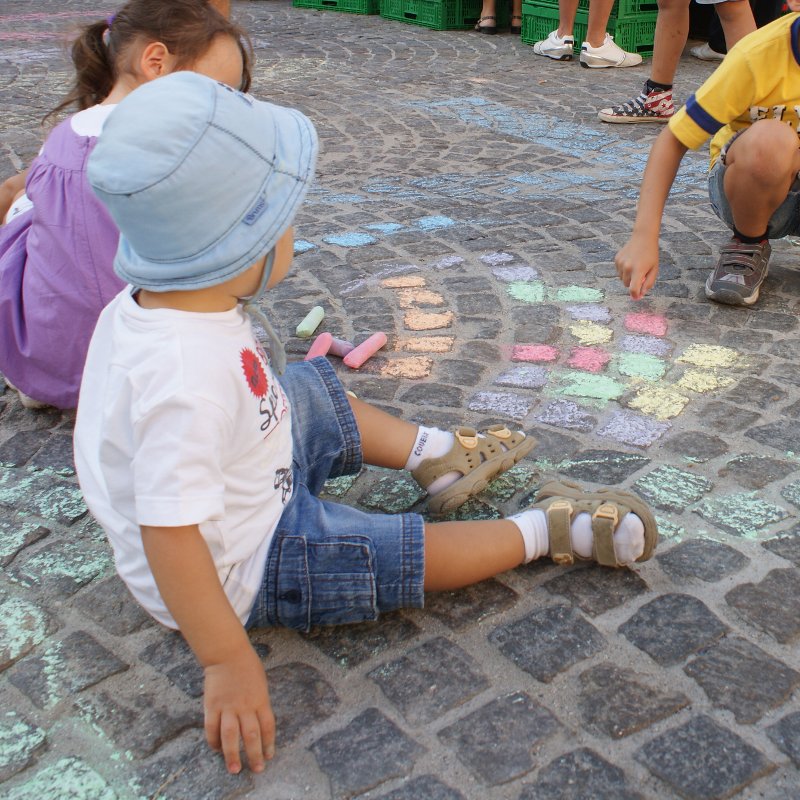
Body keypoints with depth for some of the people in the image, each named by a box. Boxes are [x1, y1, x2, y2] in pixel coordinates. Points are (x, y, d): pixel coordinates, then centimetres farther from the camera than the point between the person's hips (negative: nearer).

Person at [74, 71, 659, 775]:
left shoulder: (147, 301, -13)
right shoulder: (189, 380, -41)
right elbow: (168, 534, -39)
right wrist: (228, 662, -33)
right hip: (240, 566, -9)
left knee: (314, 391, 23)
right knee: (416, 556, -6)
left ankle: (432, 453, 32)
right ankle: (549, 528, 13)